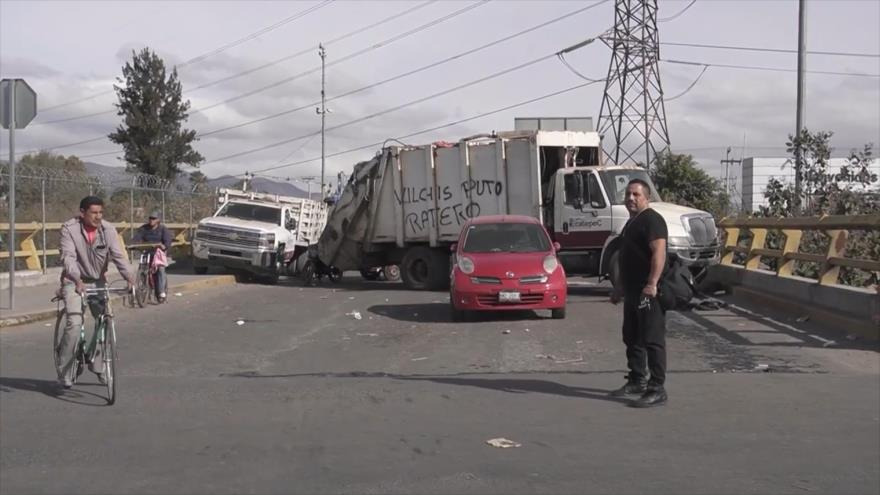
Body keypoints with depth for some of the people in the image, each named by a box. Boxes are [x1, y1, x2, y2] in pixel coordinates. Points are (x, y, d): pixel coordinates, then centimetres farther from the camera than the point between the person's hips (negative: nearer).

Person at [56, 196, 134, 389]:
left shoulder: (108, 230, -8)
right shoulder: (69, 229, -15)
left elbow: (117, 255, -15)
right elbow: (68, 256, -26)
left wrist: (129, 277, -31)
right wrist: (77, 280, -42)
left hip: (98, 281, 4)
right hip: (74, 281, -3)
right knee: (74, 322, -17)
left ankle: (98, 365, 16)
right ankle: (64, 371, -2)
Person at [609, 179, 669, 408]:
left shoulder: (652, 220, -12)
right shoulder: (632, 222, 20)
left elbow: (659, 252, -24)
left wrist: (652, 284, -33)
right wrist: (620, 287, 28)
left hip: (648, 292, -10)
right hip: (633, 292, 10)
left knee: (652, 339, -8)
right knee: (632, 337, 17)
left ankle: (657, 389, -5)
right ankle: (637, 381, 28)